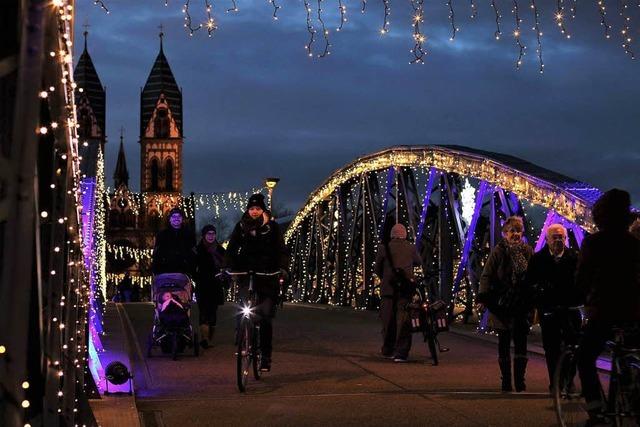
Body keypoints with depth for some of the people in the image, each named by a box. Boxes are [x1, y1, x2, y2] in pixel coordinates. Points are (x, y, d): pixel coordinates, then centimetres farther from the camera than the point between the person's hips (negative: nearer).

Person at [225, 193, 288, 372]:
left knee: (266, 316, -4)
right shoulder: (241, 227, 8)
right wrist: (227, 268, -13)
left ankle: (266, 356, 2)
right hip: (246, 275, 2)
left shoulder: (272, 227, 4)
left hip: (267, 277, -2)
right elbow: (231, 249, 3)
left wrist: (282, 267, -19)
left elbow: (281, 249, -1)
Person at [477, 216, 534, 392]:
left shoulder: (528, 251, 4)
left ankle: (519, 380, 4)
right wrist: (482, 298, -18)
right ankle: (506, 380, 16)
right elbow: (487, 275, -7)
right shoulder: (498, 251, -3)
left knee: (521, 341, -2)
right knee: (504, 342, 8)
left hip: (521, 305, 1)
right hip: (501, 305, -1)